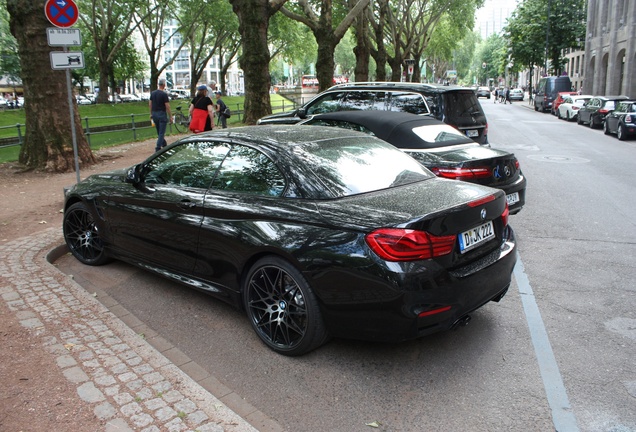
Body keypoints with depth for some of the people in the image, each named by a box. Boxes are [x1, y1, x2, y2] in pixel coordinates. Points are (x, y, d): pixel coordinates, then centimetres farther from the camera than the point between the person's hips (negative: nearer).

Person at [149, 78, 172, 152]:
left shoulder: (153, 93, 7)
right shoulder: (164, 94, -13)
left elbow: (150, 104, 11)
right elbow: (167, 106, -15)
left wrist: (151, 114, 20)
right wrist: (170, 116, -10)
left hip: (154, 114, 7)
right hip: (162, 114, -7)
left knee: (159, 132, 18)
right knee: (161, 133, -3)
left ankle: (164, 145, 33)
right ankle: (158, 148, -8)